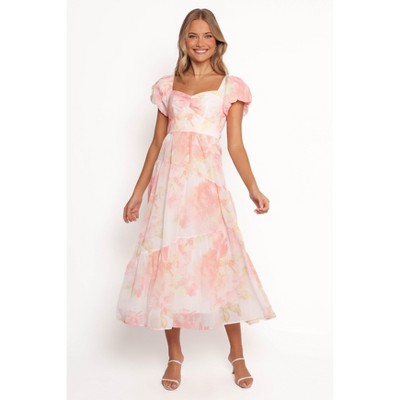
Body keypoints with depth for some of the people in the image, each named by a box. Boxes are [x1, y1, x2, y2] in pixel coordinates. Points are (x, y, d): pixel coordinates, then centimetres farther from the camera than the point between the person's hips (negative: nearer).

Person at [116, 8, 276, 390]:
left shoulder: (230, 86, 9)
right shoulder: (168, 86, 15)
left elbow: (235, 145, 3)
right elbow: (156, 143, 14)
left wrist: (253, 188, -11)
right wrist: (137, 193, 11)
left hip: (207, 179, -2)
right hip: (169, 179, 3)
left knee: (221, 262, -5)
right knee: (167, 263, 2)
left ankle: (237, 354, 14)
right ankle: (174, 355, 18)